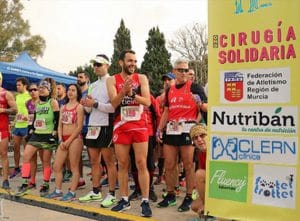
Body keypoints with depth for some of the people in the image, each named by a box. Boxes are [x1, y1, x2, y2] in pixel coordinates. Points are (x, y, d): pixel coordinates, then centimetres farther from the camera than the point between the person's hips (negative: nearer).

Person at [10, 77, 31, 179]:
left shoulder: (29, 96, -9)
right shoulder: (17, 96, 15)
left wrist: (28, 117, -26)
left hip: (26, 125, -7)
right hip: (17, 125, 7)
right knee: (15, 147, 12)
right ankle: (16, 168, 26)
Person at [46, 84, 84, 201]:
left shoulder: (79, 107, -3)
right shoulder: (63, 107, 16)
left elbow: (79, 127, -10)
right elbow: (60, 125, 11)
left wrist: (68, 141, -12)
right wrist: (60, 140, -1)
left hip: (75, 138, -7)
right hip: (63, 140, 7)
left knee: (74, 167, -1)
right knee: (56, 166, 8)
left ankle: (72, 192, 6)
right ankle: (58, 190, 20)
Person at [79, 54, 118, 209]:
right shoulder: (93, 85, 17)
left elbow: (114, 107, -19)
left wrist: (95, 104, -17)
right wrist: (86, 104, 0)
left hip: (105, 126, -8)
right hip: (92, 126, 8)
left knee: (109, 162, -1)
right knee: (94, 161, 12)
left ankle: (111, 194, 7)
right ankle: (95, 192, 23)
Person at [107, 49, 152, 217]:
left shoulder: (142, 78, 2)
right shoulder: (113, 80, 3)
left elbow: (148, 101, -7)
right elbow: (114, 103, -9)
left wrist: (132, 94, -22)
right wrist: (124, 90, -27)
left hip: (140, 126, -1)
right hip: (121, 127, 1)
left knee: (141, 163, -1)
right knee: (122, 164, 8)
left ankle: (145, 201, 5)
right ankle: (124, 200, 20)